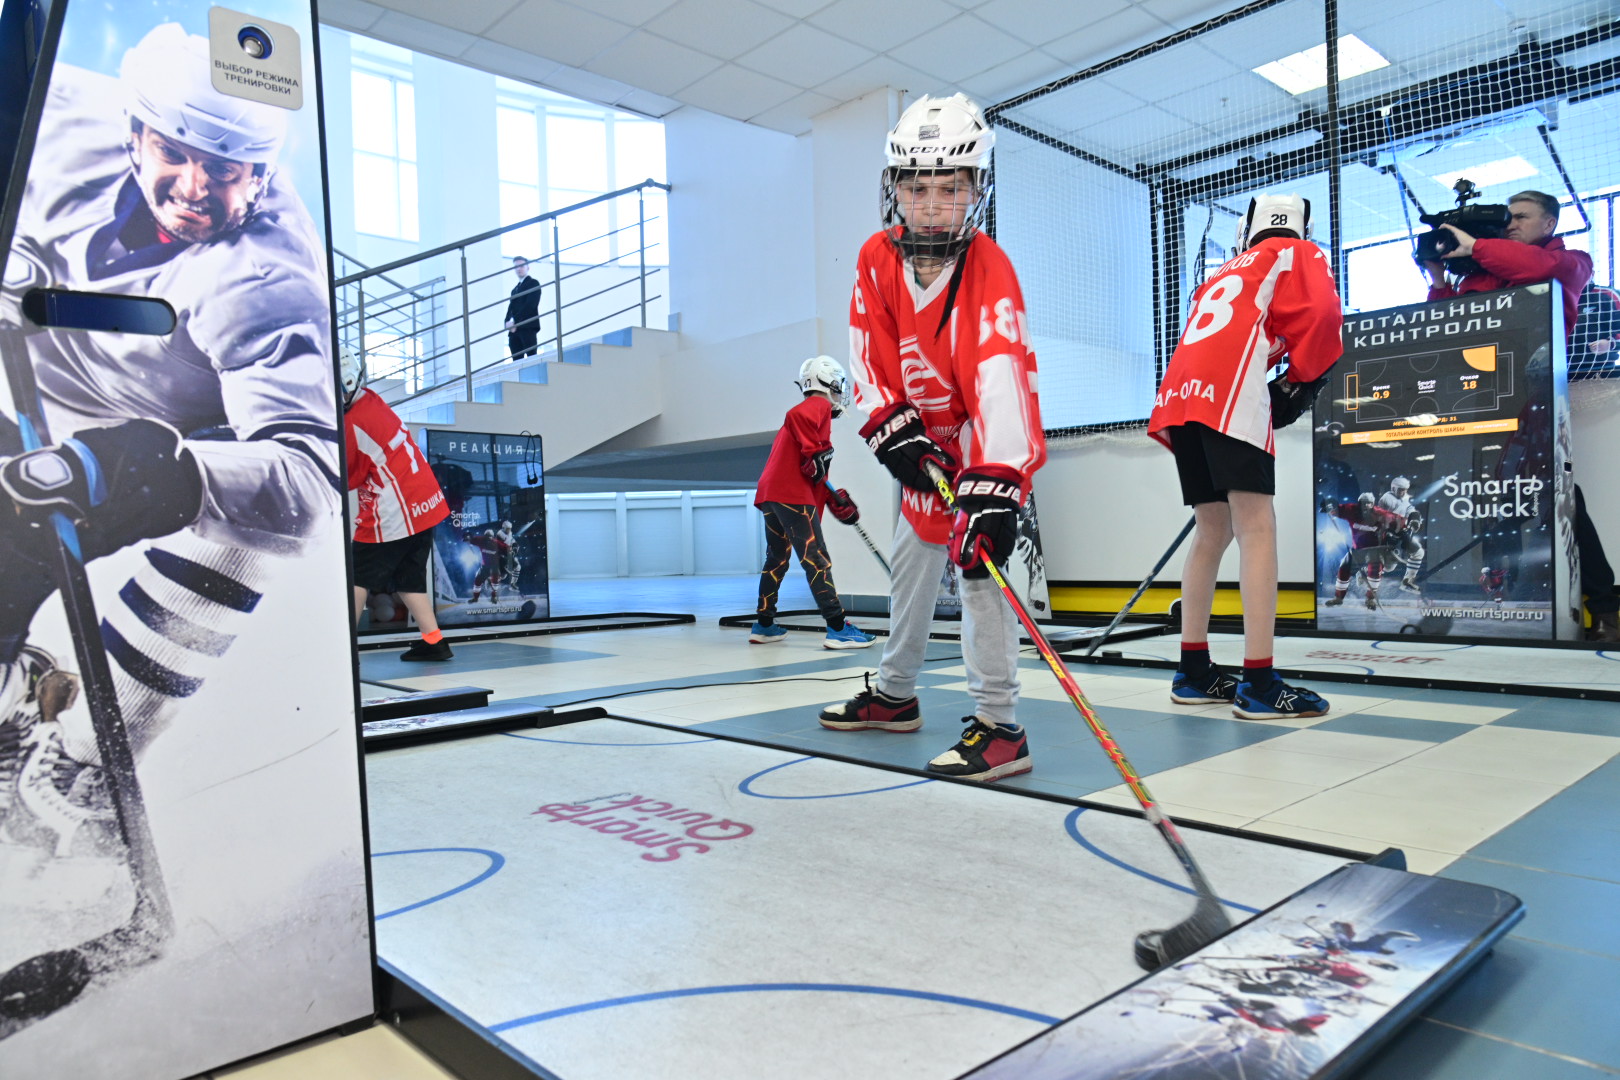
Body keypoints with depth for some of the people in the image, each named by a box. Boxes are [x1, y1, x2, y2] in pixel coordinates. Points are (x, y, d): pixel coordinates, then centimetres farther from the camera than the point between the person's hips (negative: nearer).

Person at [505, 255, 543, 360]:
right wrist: (508, 323, -2)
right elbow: (511, 307, 19)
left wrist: (514, 321, -13)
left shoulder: (533, 283, 4)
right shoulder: (515, 288, 27)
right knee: (516, 360, -1)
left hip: (528, 327, -6)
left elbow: (530, 305, -9)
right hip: (514, 329, 6)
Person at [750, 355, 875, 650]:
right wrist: (815, 453, -18)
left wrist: (837, 500, 23)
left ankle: (764, 626, 24)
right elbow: (797, 416, -24)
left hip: (769, 493, 10)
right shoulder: (819, 405, 1)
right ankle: (838, 629, -12)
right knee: (816, 559, -10)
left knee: (776, 558, 17)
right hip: (793, 494, -10)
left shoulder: (812, 411, 28)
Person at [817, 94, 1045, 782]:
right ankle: (895, 696, 32)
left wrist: (991, 488, -48)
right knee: (911, 561, 14)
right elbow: (870, 357, -6)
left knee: (978, 554, -20)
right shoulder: (877, 259, -9)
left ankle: (998, 726, -14)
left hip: (986, 437, -6)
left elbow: (1000, 382, -39)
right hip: (922, 439, 7)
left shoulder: (988, 269, -28)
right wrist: (896, 434, -19)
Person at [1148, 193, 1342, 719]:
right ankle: (1258, 684, -14)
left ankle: (1193, 671, 13)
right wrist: (1300, 382, 8)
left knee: (1214, 529, 12)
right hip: (1231, 397, -7)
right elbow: (1321, 316, -1)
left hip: (1178, 396, 7)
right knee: (1257, 528, -9)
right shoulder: (1297, 254, 18)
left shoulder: (1223, 276, 37)